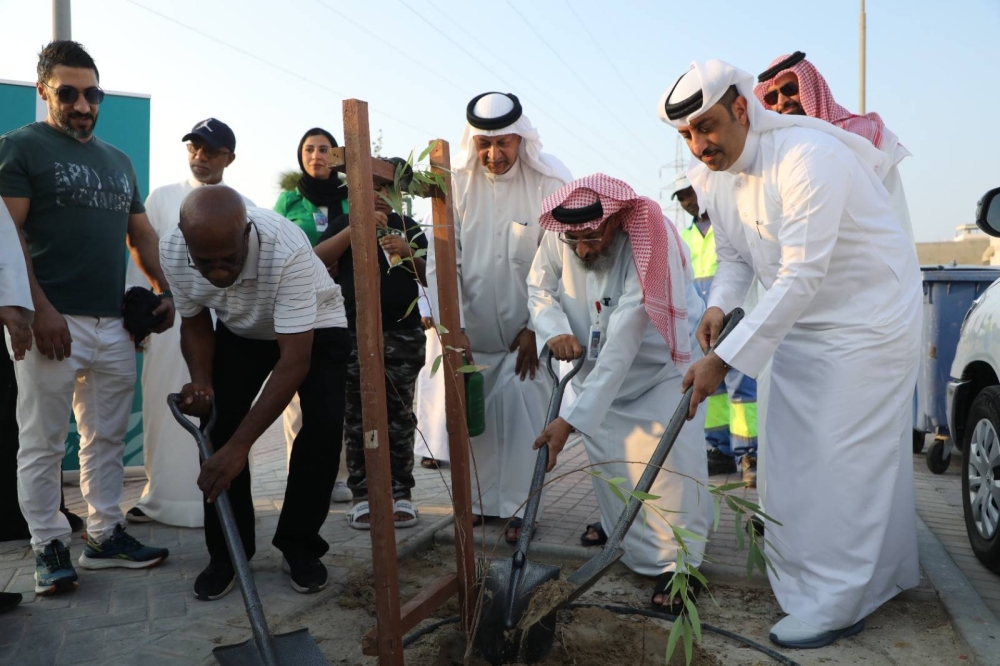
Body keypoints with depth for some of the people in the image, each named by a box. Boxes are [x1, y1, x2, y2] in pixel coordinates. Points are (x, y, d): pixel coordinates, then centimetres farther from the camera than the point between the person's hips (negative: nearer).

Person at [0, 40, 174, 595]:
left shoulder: (118, 160, 20)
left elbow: (141, 233, 24)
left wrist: (162, 290, 9)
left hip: (114, 323, 6)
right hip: (54, 322, -6)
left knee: (107, 438, 11)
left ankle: (105, 536, 21)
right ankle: (48, 547, 13)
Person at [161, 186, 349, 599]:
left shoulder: (287, 250, -42)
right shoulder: (172, 252, -27)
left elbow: (295, 361, -42)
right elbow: (194, 322, -7)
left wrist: (240, 446, -45)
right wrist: (201, 381, -26)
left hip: (314, 326, -3)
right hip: (240, 331, 4)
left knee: (323, 424, -19)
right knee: (217, 422, -11)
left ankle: (300, 548, -1)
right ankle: (227, 552, 5)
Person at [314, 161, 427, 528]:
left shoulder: (410, 228, 14)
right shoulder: (346, 222, 13)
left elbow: (430, 279, 10)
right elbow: (319, 258, -5)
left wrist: (409, 252, -8)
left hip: (402, 333, 0)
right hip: (353, 333, 0)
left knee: (398, 415, 3)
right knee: (357, 417, 1)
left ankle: (400, 493, 9)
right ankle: (362, 495, 8)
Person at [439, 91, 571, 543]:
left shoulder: (551, 181, -12)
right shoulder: (456, 181, -7)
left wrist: (537, 327, -12)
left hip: (528, 328, -2)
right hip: (473, 327, 2)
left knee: (522, 409, -6)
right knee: (474, 412, 7)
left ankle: (518, 507, 9)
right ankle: (479, 501, 24)